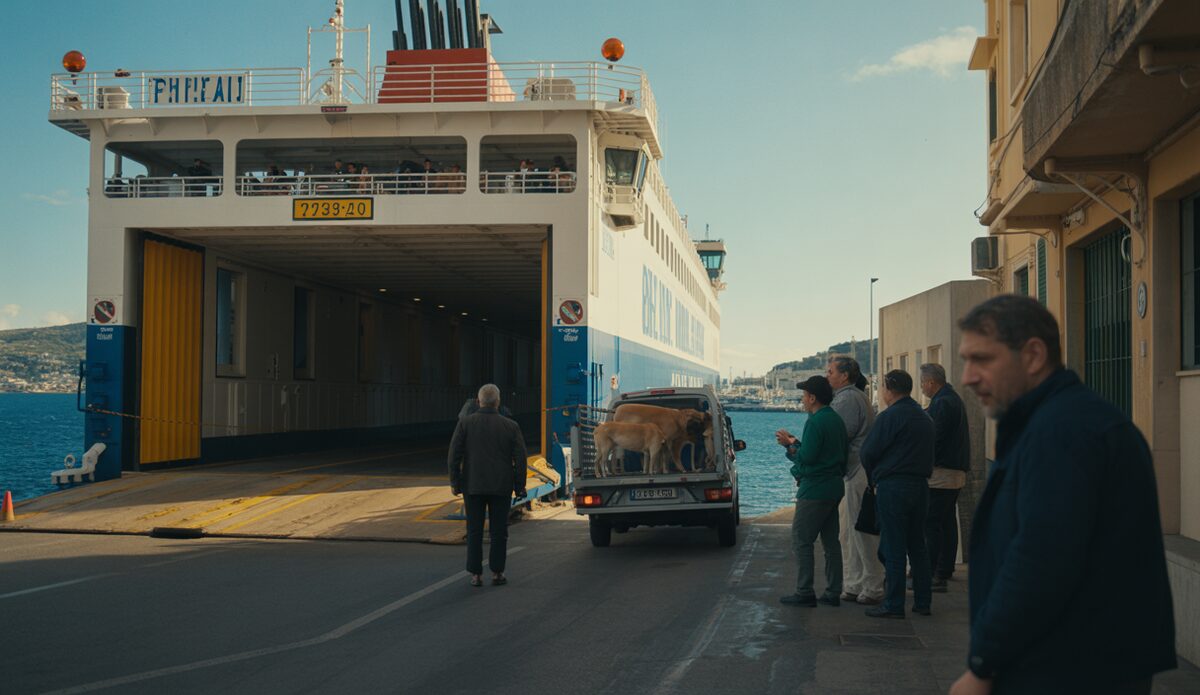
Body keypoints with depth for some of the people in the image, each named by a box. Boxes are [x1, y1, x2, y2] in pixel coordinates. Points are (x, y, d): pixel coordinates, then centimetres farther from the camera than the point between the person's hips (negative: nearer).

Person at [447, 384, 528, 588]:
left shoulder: (465, 423, -3)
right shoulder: (511, 426, -3)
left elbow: (454, 456, -4)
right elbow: (520, 459, -1)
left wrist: (455, 482, 4)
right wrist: (519, 486, 6)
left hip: (473, 486, 0)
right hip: (501, 487, 0)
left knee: (474, 532, 7)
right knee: (499, 531, 8)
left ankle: (476, 574, 6)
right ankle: (497, 572, 9)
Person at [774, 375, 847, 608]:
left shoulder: (816, 422, -17)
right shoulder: (836, 420, 13)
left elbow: (807, 456, -20)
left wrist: (791, 444, -4)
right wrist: (794, 443, 15)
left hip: (814, 490, -9)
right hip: (834, 488, 10)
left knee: (801, 540, -3)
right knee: (831, 541, 11)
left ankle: (805, 592, -3)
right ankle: (833, 592, 14)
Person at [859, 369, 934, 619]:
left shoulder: (888, 417, -12)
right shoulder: (925, 418, 12)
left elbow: (867, 453, -10)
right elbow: (929, 455, 16)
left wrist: (874, 479, 7)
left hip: (893, 488, -7)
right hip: (921, 485, 7)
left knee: (893, 549, -3)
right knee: (918, 546, 13)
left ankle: (893, 605, 0)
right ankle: (923, 601, 17)